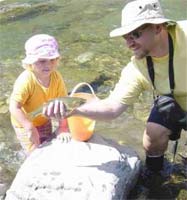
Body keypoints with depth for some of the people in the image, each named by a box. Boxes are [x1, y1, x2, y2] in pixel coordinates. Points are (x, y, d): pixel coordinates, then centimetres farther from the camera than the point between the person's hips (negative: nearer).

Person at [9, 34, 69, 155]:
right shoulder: (25, 81, -34)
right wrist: (30, 128, -40)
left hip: (44, 121, 5)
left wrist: (63, 127, -22)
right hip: (25, 125, -5)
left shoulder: (56, 77, -20)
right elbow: (14, 107, -34)